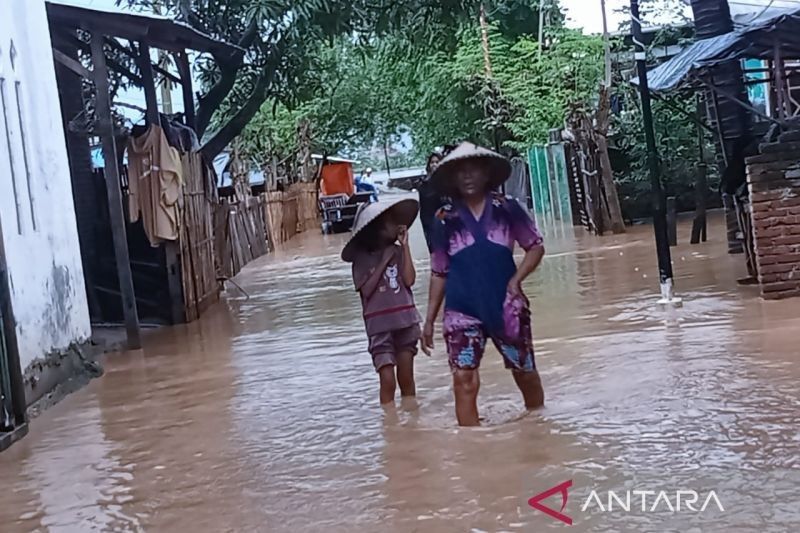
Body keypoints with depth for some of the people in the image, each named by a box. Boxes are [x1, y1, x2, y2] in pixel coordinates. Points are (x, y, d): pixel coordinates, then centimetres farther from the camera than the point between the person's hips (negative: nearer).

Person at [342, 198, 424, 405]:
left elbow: (409, 280, -9)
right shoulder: (361, 258, -3)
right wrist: (384, 261, -13)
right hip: (379, 326, -3)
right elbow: (367, 290, -12)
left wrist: (405, 245, -8)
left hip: (405, 321, 3)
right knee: (388, 380, -7)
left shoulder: (397, 251, 2)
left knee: (406, 378, 12)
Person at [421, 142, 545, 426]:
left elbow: (536, 246, 4)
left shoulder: (507, 208, 0)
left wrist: (516, 280, -12)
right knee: (464, 380, -10)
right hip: (462, 310, 0)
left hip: (506, 305, 0)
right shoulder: (444, 219, 2)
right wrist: (429, 320, 6)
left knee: (526, 374, 13)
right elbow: (439, 273, 8)